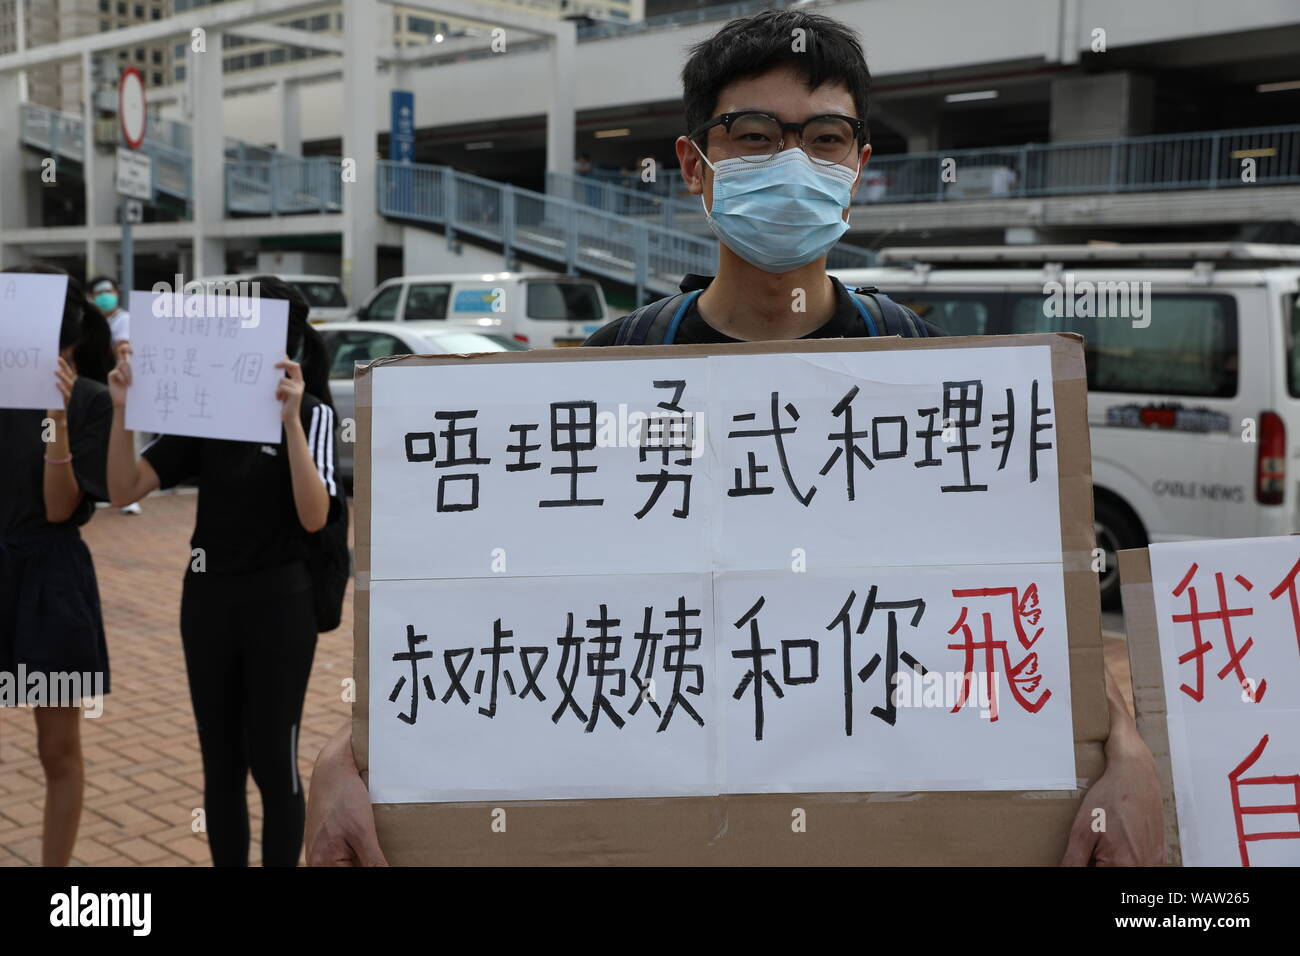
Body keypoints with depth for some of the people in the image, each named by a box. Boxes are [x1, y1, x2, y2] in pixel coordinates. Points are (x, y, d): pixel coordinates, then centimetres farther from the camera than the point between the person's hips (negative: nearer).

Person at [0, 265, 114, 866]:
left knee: (58, 748, 8)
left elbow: (63, 508, -13)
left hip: (50, 579, -3)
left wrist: (59, 417, -23)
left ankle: (55, 862, 21)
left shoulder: (88, 399, -5)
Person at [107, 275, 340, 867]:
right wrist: (123, 412, -20)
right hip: (207, 599, 4)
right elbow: (124, 490, -5)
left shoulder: (312, 414, -9)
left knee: (272, 760, 3)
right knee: (220, 763, 13)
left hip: (279, 602, -4)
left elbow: (314, 517, -24)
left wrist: (290, 418, -32)